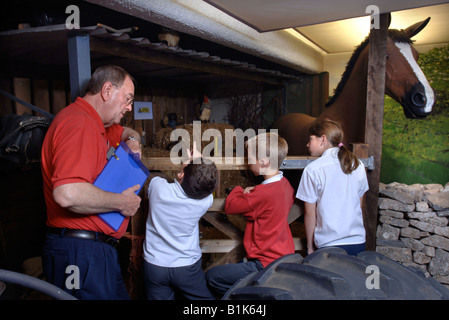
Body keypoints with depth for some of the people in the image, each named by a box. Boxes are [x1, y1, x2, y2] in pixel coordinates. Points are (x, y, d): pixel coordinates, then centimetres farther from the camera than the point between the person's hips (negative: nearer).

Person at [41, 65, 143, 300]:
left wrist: (132, 139, 9)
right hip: (80, 253, -10)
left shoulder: (95, 124, 13)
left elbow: (125, 132, 34)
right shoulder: (78, 123, -20)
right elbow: (68, 194, -33)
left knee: (119, 294, 16)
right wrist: (121, 203, -18)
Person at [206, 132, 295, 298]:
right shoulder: (285, 184, 1)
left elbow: (229, 206, -17)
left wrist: (239, 190, 3)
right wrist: (250, 194, 6)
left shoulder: (264, 193, -26)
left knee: (212, 276, -5)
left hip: (267, 264, -10)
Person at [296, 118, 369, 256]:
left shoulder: (313, 169, -11)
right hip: (358, 243, 5)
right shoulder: (358, 165, 3)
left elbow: (310, 214, -7)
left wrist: (310, 247, 3)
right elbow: (359, 206, 11)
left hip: (329, 246, -5)